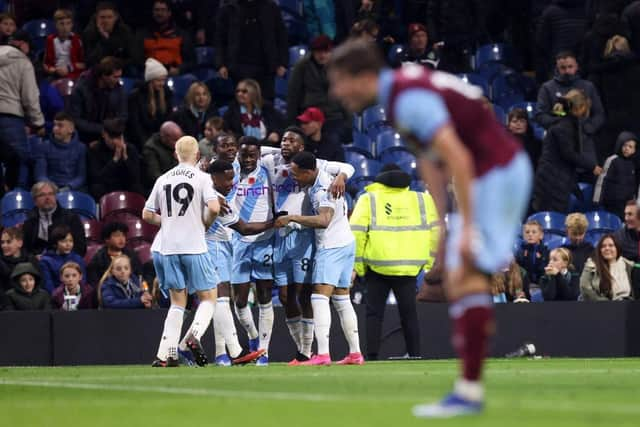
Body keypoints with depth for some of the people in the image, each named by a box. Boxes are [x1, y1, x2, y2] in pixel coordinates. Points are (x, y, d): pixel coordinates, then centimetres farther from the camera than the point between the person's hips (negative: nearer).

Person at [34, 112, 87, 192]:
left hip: (74, 189, 0)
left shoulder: (81, 148, 9)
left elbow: (82, 176, 4)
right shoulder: (44, 147, 10)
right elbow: (40, 175, 4)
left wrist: (68, 188, -14)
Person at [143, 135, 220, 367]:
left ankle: (165, 354, 3)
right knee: (209, 296, 6)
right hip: (193, 245, -5)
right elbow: (213, 208, -16)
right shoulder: (201, 177, -4)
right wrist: (205, 224, 3)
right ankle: (192, 337, -19)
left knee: (178, 301, 12)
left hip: (166, 246, 5)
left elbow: (147, 215, 12)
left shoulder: (163, 179, 10)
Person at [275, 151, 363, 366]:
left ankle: (323, 354, -25)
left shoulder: (324, 189, -23)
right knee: (342, 300, 13)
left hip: (332, 247, -10)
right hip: (346, 243, 10)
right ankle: (355, 353, 14)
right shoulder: (315, 182, 6)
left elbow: (324, 220, -35)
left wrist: (292, 218, -33)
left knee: (320, 297, -16)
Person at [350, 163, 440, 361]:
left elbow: (356, 233, -3)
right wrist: (430, 262, 14)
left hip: (378, 265, -1)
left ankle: (372, 357, 0)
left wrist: (356, 265, 2)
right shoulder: (422, 199, 11)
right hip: (409, 267, 1)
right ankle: (415, 356, 6)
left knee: (374, 313, 6)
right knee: (409, 313, 10)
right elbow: (435, 230, 9)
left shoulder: (368, 199, 5)